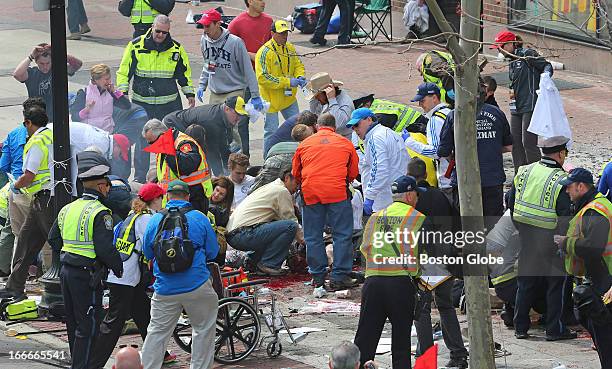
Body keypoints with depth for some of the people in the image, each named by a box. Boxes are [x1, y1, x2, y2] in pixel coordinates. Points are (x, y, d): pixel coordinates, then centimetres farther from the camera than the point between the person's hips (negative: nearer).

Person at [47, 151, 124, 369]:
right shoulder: (100, 213, -15)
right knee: (87, 327, -3)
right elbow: (105, 248, -21)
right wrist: (119, 268, -8)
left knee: (74, 323, 17)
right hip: (87, 275, -8)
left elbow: (53, 239, 17)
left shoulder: (67, 210, 11)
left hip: (66, 271, 8)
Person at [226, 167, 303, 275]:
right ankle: (268, 264, -10)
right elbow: (292, 221, -3)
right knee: (290, 226, -15)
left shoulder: (271, 187, 26)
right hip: (243, 235, -10)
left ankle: (252, 260, 16)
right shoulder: (282, 191, -4)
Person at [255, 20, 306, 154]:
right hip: (271, 99, -7)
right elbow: (263, 78, -25)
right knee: (271, 131, 0)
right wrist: (287, 82, -25)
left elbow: (298, 65, 17)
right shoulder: (265, 52, -19)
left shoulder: (290, 48, 4)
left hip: (289, 98, 7)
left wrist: (300, 76, -8)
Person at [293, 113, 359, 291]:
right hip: (338, 193, -2)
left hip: (310, 193, 2)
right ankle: (340, 277, -2)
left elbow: (296, 173, 20)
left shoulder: (304, 144, 15)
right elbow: (354, 172, 17)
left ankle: (318, 277, 12)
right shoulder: (345, 143, 12)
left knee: (313, 237, 10)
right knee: (342, 235, 3)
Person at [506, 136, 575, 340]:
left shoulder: (524, 172, 1)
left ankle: (520, 327, 19)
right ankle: (554, 329, 9)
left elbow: (511, 202, 8)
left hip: (526, 237, 5)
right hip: (550, 240, -5)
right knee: (555, 282, 7)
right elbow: (565, 216, -17)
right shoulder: (561, 180, -16)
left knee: (526, 281, 15)